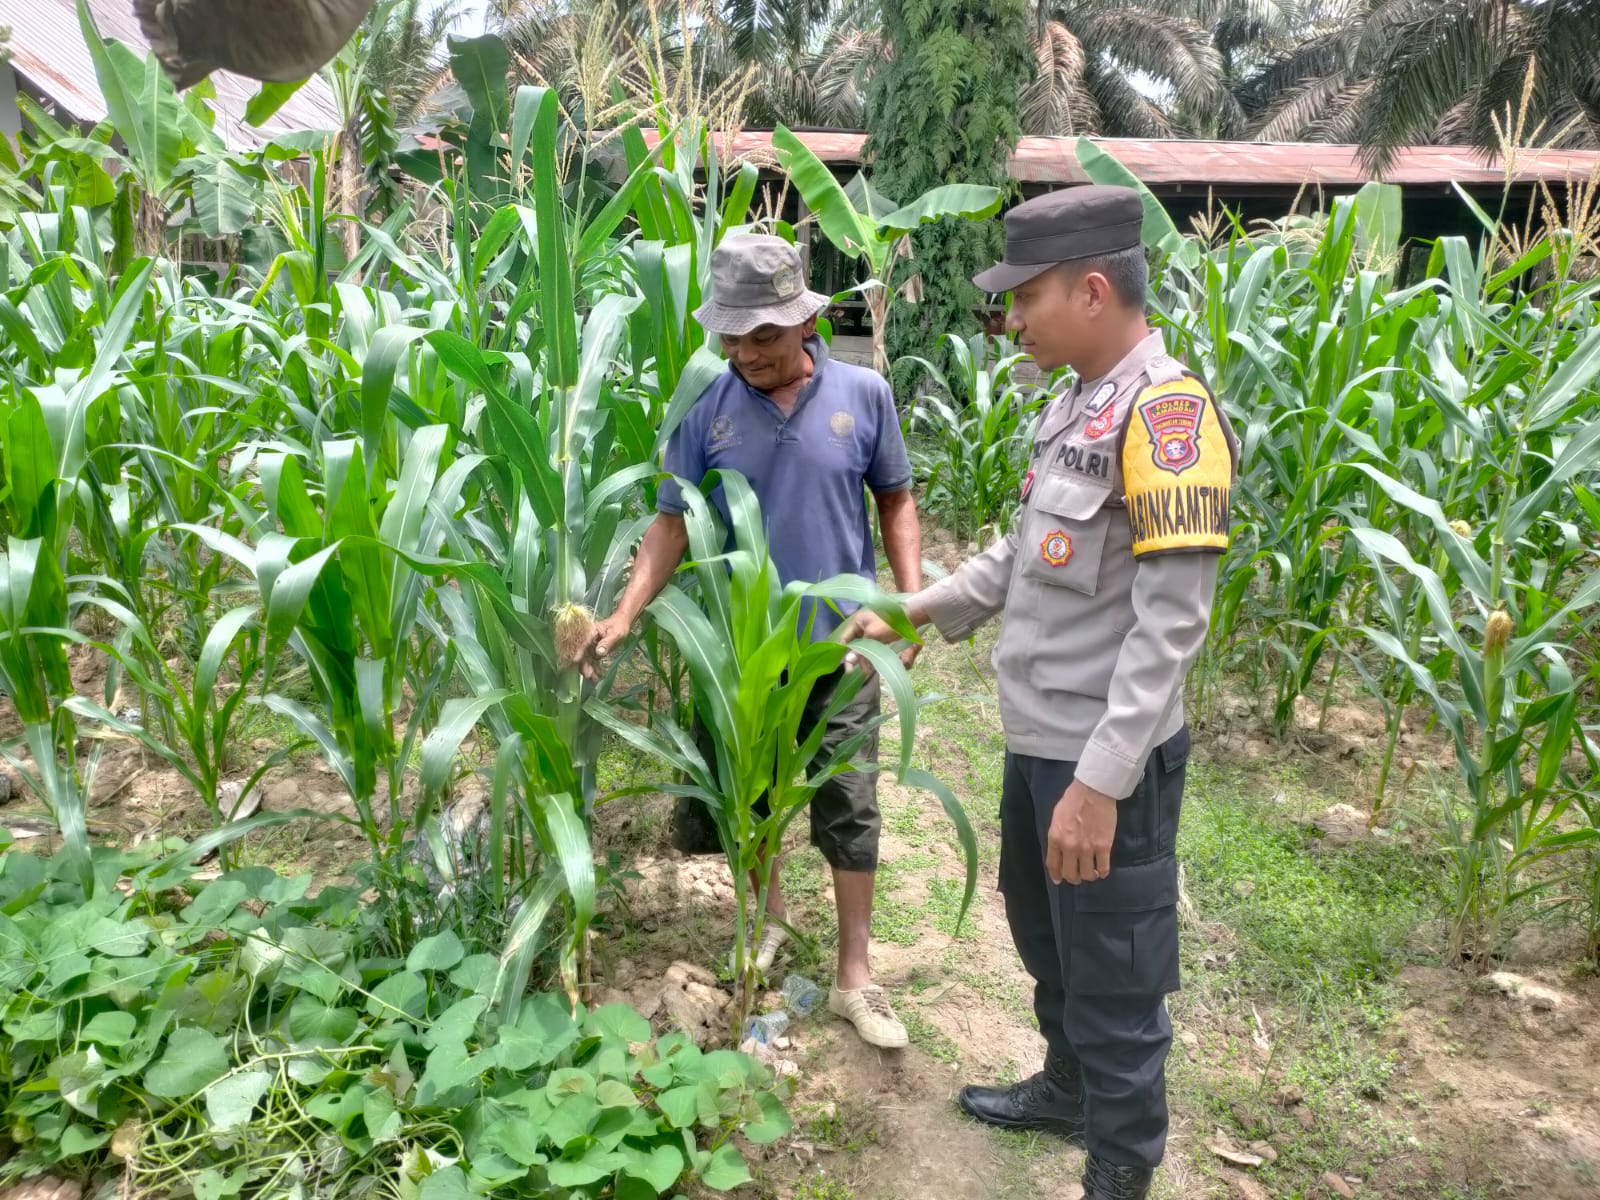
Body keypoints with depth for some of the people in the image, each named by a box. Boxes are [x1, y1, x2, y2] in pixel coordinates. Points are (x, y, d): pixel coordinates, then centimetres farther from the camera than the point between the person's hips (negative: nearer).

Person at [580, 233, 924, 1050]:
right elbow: (673, 520, -4)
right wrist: (624, 614, -15)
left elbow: (895, 500, 4)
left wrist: (912, 602, -4)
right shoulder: (707, 409, -6)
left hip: (839, 643, -1)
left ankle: (854, 976, 20)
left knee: (848, 808, 6)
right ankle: (769, 910, 43)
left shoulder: (862, 395, -6)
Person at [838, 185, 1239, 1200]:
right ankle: (1068, 1090, 49)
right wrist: (913, 614, 13)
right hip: (1038, 741, 9)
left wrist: (1100, 783, -25)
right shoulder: (1075, 406, 7)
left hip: (1108, 765, -9)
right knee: (1046, 939, 25)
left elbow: (1169, 625, -24)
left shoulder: (1167, 414, -20)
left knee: (1112, 978, 9)